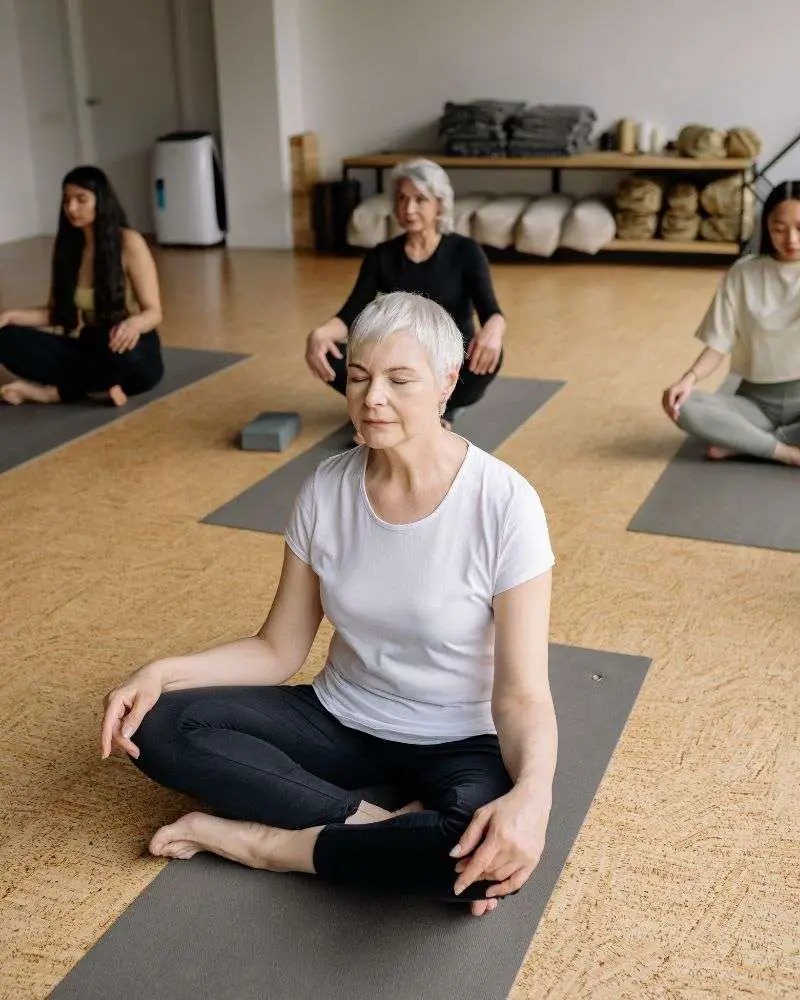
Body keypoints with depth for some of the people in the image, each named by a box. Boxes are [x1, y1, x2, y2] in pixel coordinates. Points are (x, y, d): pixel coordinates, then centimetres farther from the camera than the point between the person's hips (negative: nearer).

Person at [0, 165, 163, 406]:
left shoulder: (129, 243, -11)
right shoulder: (65, 245, 5)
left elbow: (153, 312, -12)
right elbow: (55, 312, 9)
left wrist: (133, 324, -36)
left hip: (134, 353, -5)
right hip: (86, 349, 5)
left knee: (114, 347, -41)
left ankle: (50, 391, -18)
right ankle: (97, 388, -24)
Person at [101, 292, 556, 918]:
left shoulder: (504, 504, -20)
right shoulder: (327, 489, -8)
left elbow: (522, 695, -21)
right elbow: (279, 650, -1)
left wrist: (533, 793, -42)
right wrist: (162, 671, -18)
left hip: (455, 744, -3)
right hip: (340, 721, 4)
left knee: (486, 856, -37)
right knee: (158, 726, -16)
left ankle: (266, 842, -14)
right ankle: (382, 825, -17)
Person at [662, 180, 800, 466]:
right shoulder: (743, 273, 0)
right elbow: (719, 345, -3)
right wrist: (689, 378, -23)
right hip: (756, 399, 1)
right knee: (684, 406, -29)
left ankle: (742, 442, -20)